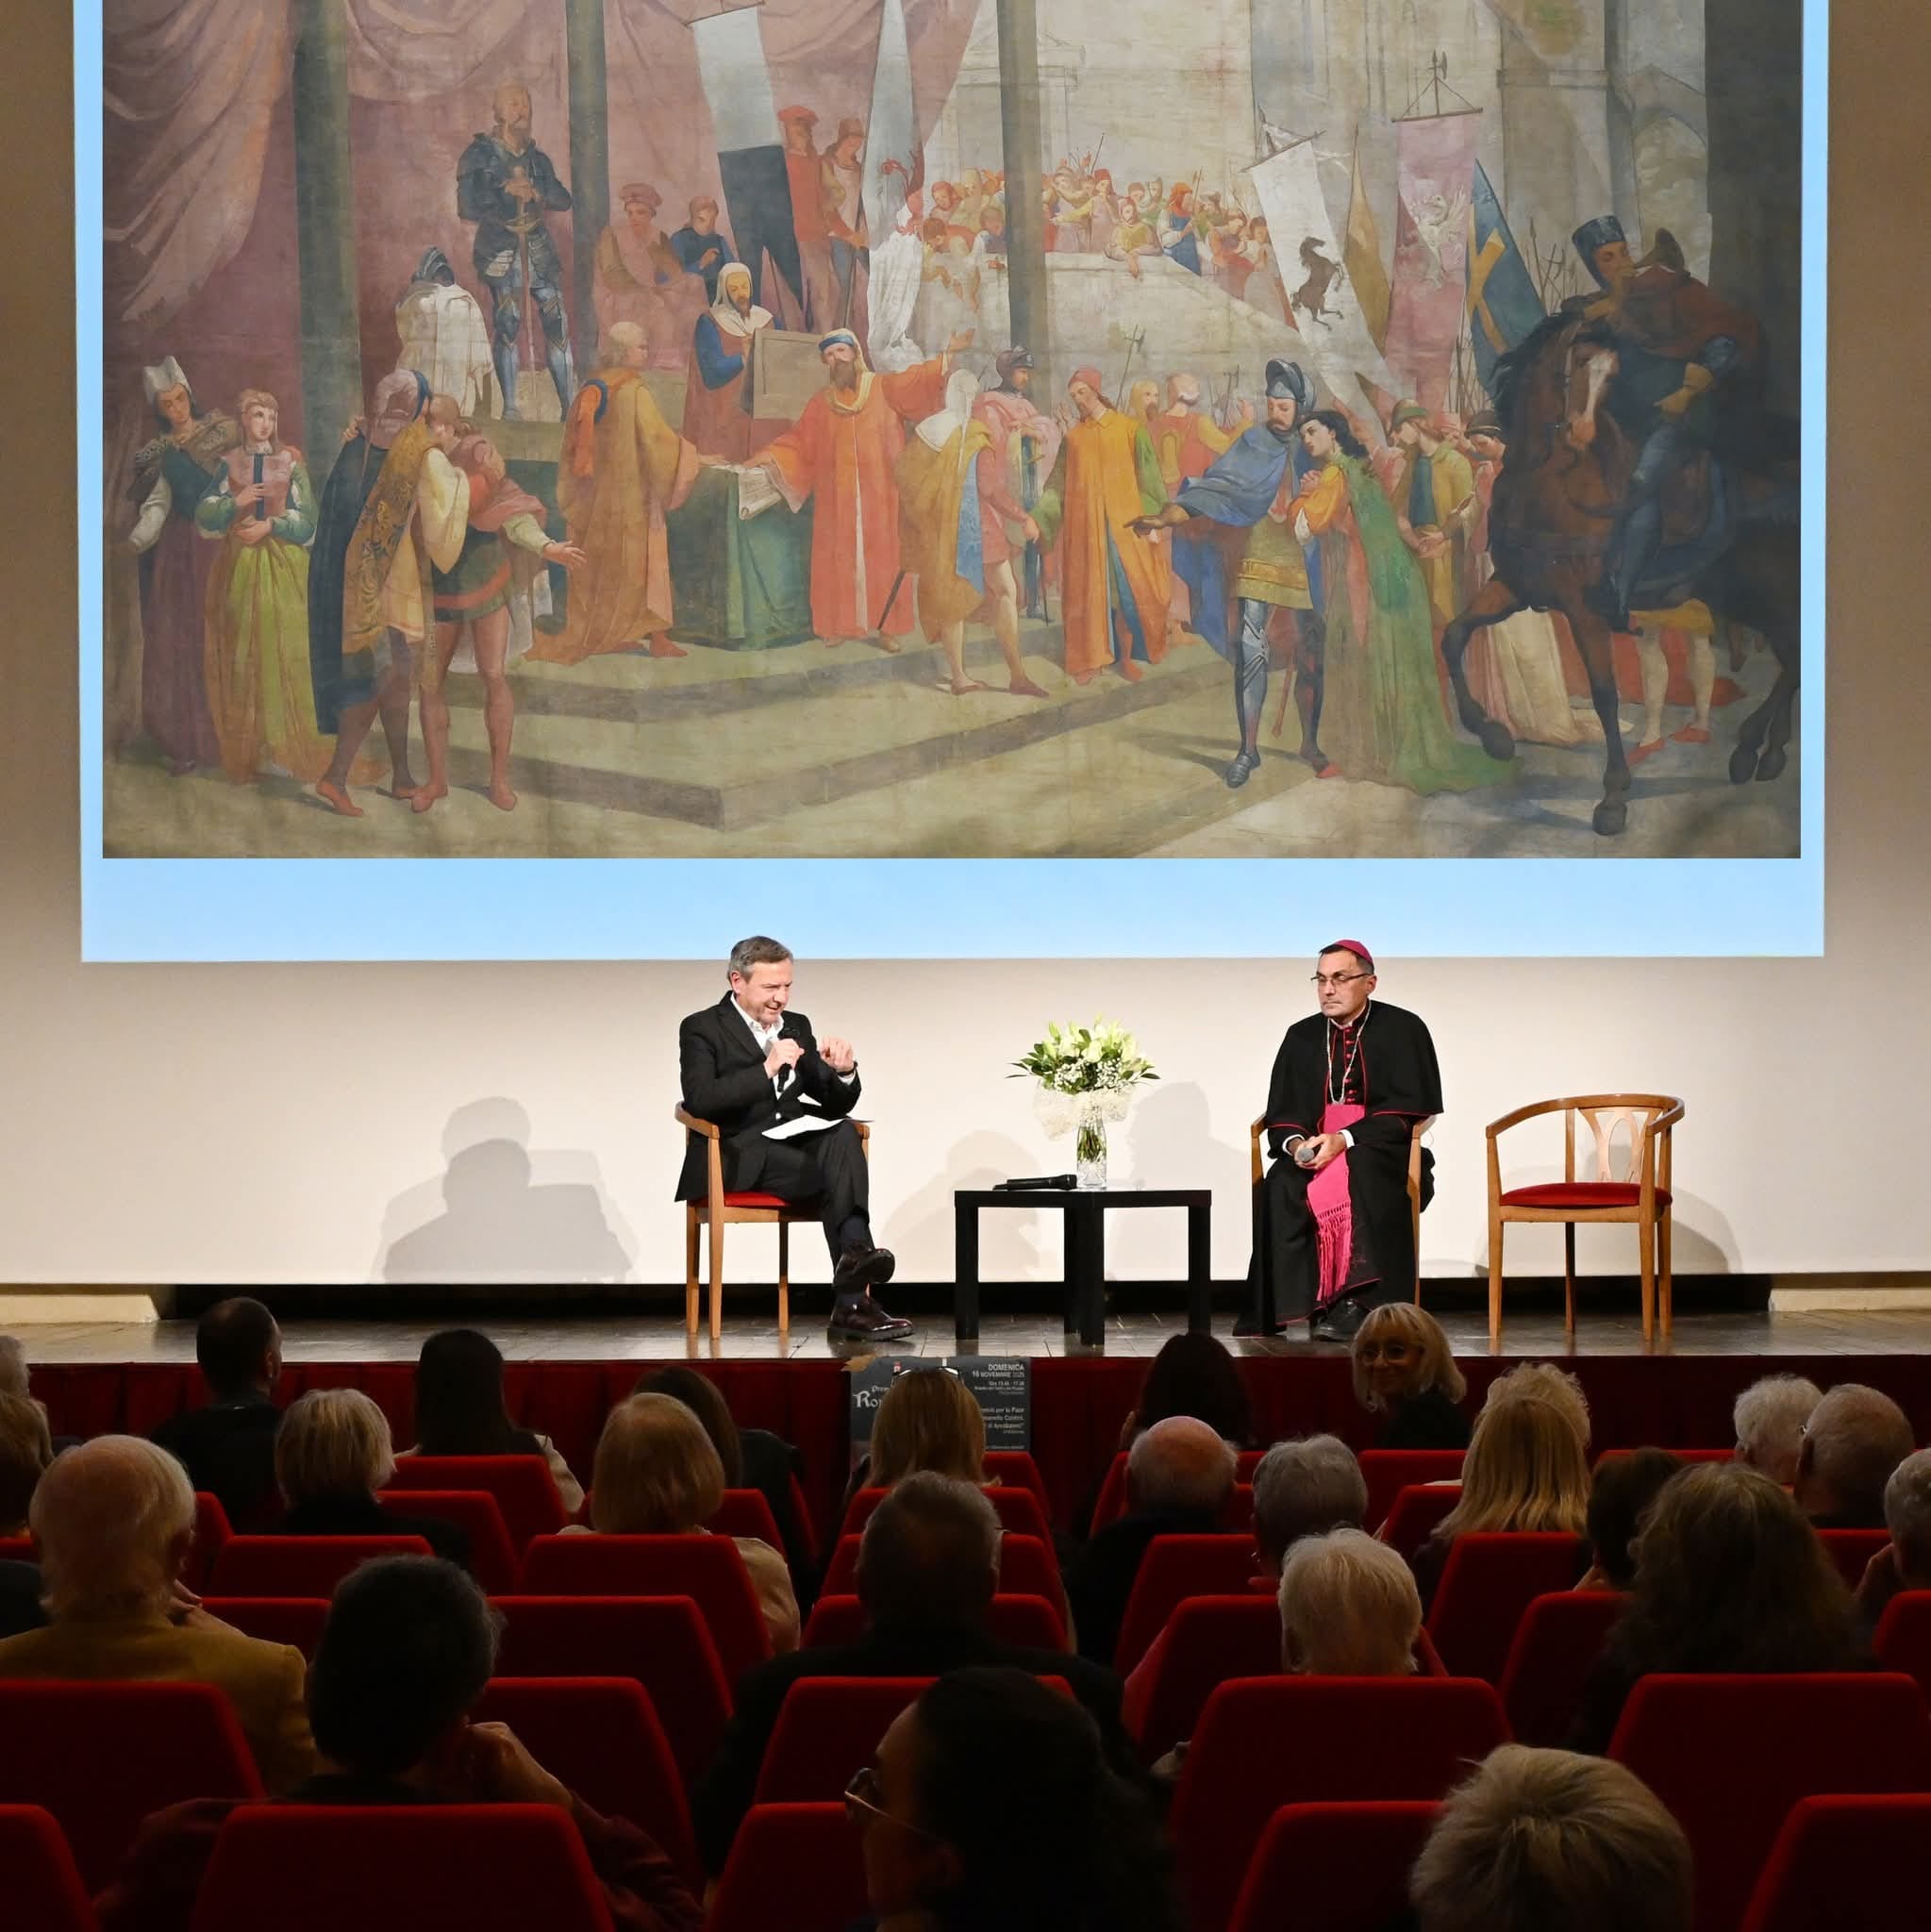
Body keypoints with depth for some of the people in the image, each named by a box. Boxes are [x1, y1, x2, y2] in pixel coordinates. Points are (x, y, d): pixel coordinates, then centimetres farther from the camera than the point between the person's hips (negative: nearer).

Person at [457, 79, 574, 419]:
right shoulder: (479, 155, -2)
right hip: (500, 248, -4)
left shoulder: (537, 158, 13)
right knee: (507, 326, -7)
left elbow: (564, 199, 6)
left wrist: (533, 190, -11)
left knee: (557, 321, -4)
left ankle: (567, 402, 0)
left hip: (539, 248, 4)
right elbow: (467, 208, -11)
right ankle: (509, 406, -1)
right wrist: (505, 190, -13)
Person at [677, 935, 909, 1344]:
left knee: (843, 1133, -29)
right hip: (739, 1156, -5)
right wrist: (766, 1070, -24)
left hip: (796, 1143, 5)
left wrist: (844, 1073, -8)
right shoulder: (703, 1029, 2)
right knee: (842, 1175, -29)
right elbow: (699, 1100, -16)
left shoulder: (797, 1026, 20)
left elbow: (837, 1105, 15)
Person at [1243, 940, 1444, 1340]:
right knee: (1280, 1186, -30)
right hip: (1313, 1152, 3)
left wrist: (1345, 1140, -19)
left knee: (1356, 1178, -38)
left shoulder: (1402, 1030, 2)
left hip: (1382, 1154, -3)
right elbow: (1282, 1112, 12)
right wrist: (1296, 1143, -13)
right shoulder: (1302, 1036, 15)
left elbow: (1408, 1111, -7)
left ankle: (1356, 1302, -38)